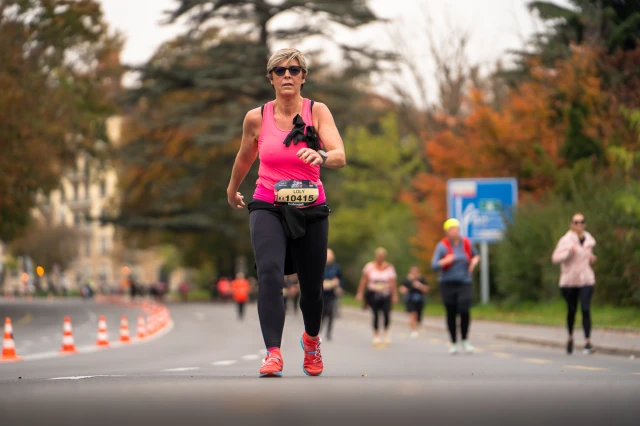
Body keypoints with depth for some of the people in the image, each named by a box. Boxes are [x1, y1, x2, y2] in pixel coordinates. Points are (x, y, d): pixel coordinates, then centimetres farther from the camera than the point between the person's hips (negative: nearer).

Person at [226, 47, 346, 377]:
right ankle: (273, 354, -31)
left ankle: (311, 340, 43)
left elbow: (340, 157, -18)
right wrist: (232, 190, 32)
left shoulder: (317, 112, -5)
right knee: (270, 274, -26)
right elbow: (244, 158, 18)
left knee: (311, 287, 10)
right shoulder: (256, 118, -1)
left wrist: (321, 156, -40)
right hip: (268, 208, 0)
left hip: (311, 210, 1)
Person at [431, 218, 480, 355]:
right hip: (448, 283, -1)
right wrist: (445, 261, -28)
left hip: (464, 283, 1)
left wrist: (474, 261, 1)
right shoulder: (442, 246, -6)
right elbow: (434, 265, -11)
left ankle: (465, 340, 1)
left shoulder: (466, 243, 4)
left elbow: (475, 255, 23)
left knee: (464, 310, -17)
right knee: (451, 314, 3)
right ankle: (454, 343, 18)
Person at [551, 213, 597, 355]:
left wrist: (591, 259, 6)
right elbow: (555, 258, -15)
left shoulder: (589, 240, 9)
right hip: (569, 280, -2)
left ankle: (588, 342, -19)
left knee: (586, 309, -14)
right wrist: (569, 251, -28)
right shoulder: (566, 240, -5)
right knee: (571, 310, 11)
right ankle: (570, 337, 36)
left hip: (586, 280, 2)